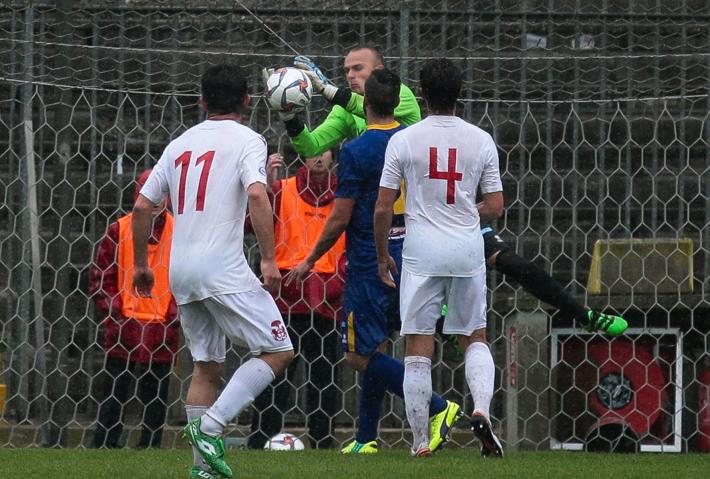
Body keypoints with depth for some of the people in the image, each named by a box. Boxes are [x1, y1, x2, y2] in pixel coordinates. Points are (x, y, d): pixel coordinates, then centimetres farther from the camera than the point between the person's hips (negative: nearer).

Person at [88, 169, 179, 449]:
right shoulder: (118, 230, 3)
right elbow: (99, 277, 5)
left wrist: (174, 315, -3)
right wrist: (114, 313, -4)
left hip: (162, 328, 1)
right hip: (123, 326, -1)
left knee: (155, 396, 5)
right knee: (114, 394, 1)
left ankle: (150, 449, 11)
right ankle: (103, 449, 3)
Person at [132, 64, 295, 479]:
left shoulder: (180, 145, 17)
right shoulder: (247, 140, -1)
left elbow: (142, 205, 16)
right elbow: (257, 195, -18)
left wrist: (140, 263, 27)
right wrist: (269, 259, -18)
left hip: (181, 272, 7)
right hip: (223, 268, -7)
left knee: (207, 365, 15)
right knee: (278, 351, -2)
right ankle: (210, 426, -16)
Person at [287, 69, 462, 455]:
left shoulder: (356, 151, -14)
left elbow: (340, 219, -12)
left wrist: (310, 261, -1)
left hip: (369, 266, -7)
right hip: (407, 260, 7)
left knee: (361, 356, -3)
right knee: (374, 350, 17)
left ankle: (437, 408, -15)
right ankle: (366, 438, 21)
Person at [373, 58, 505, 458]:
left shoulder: (403, 140, -3)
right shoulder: (481, 140, 1)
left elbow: (383, 207, -2)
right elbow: (495, 207, 3)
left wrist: (382, 255, 11)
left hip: (422, 249, -2)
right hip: (468, 249, 2)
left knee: (418, 347, 3)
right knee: (475, 337, 16)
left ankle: (421, 440, 3)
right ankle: (482, 409, -9)